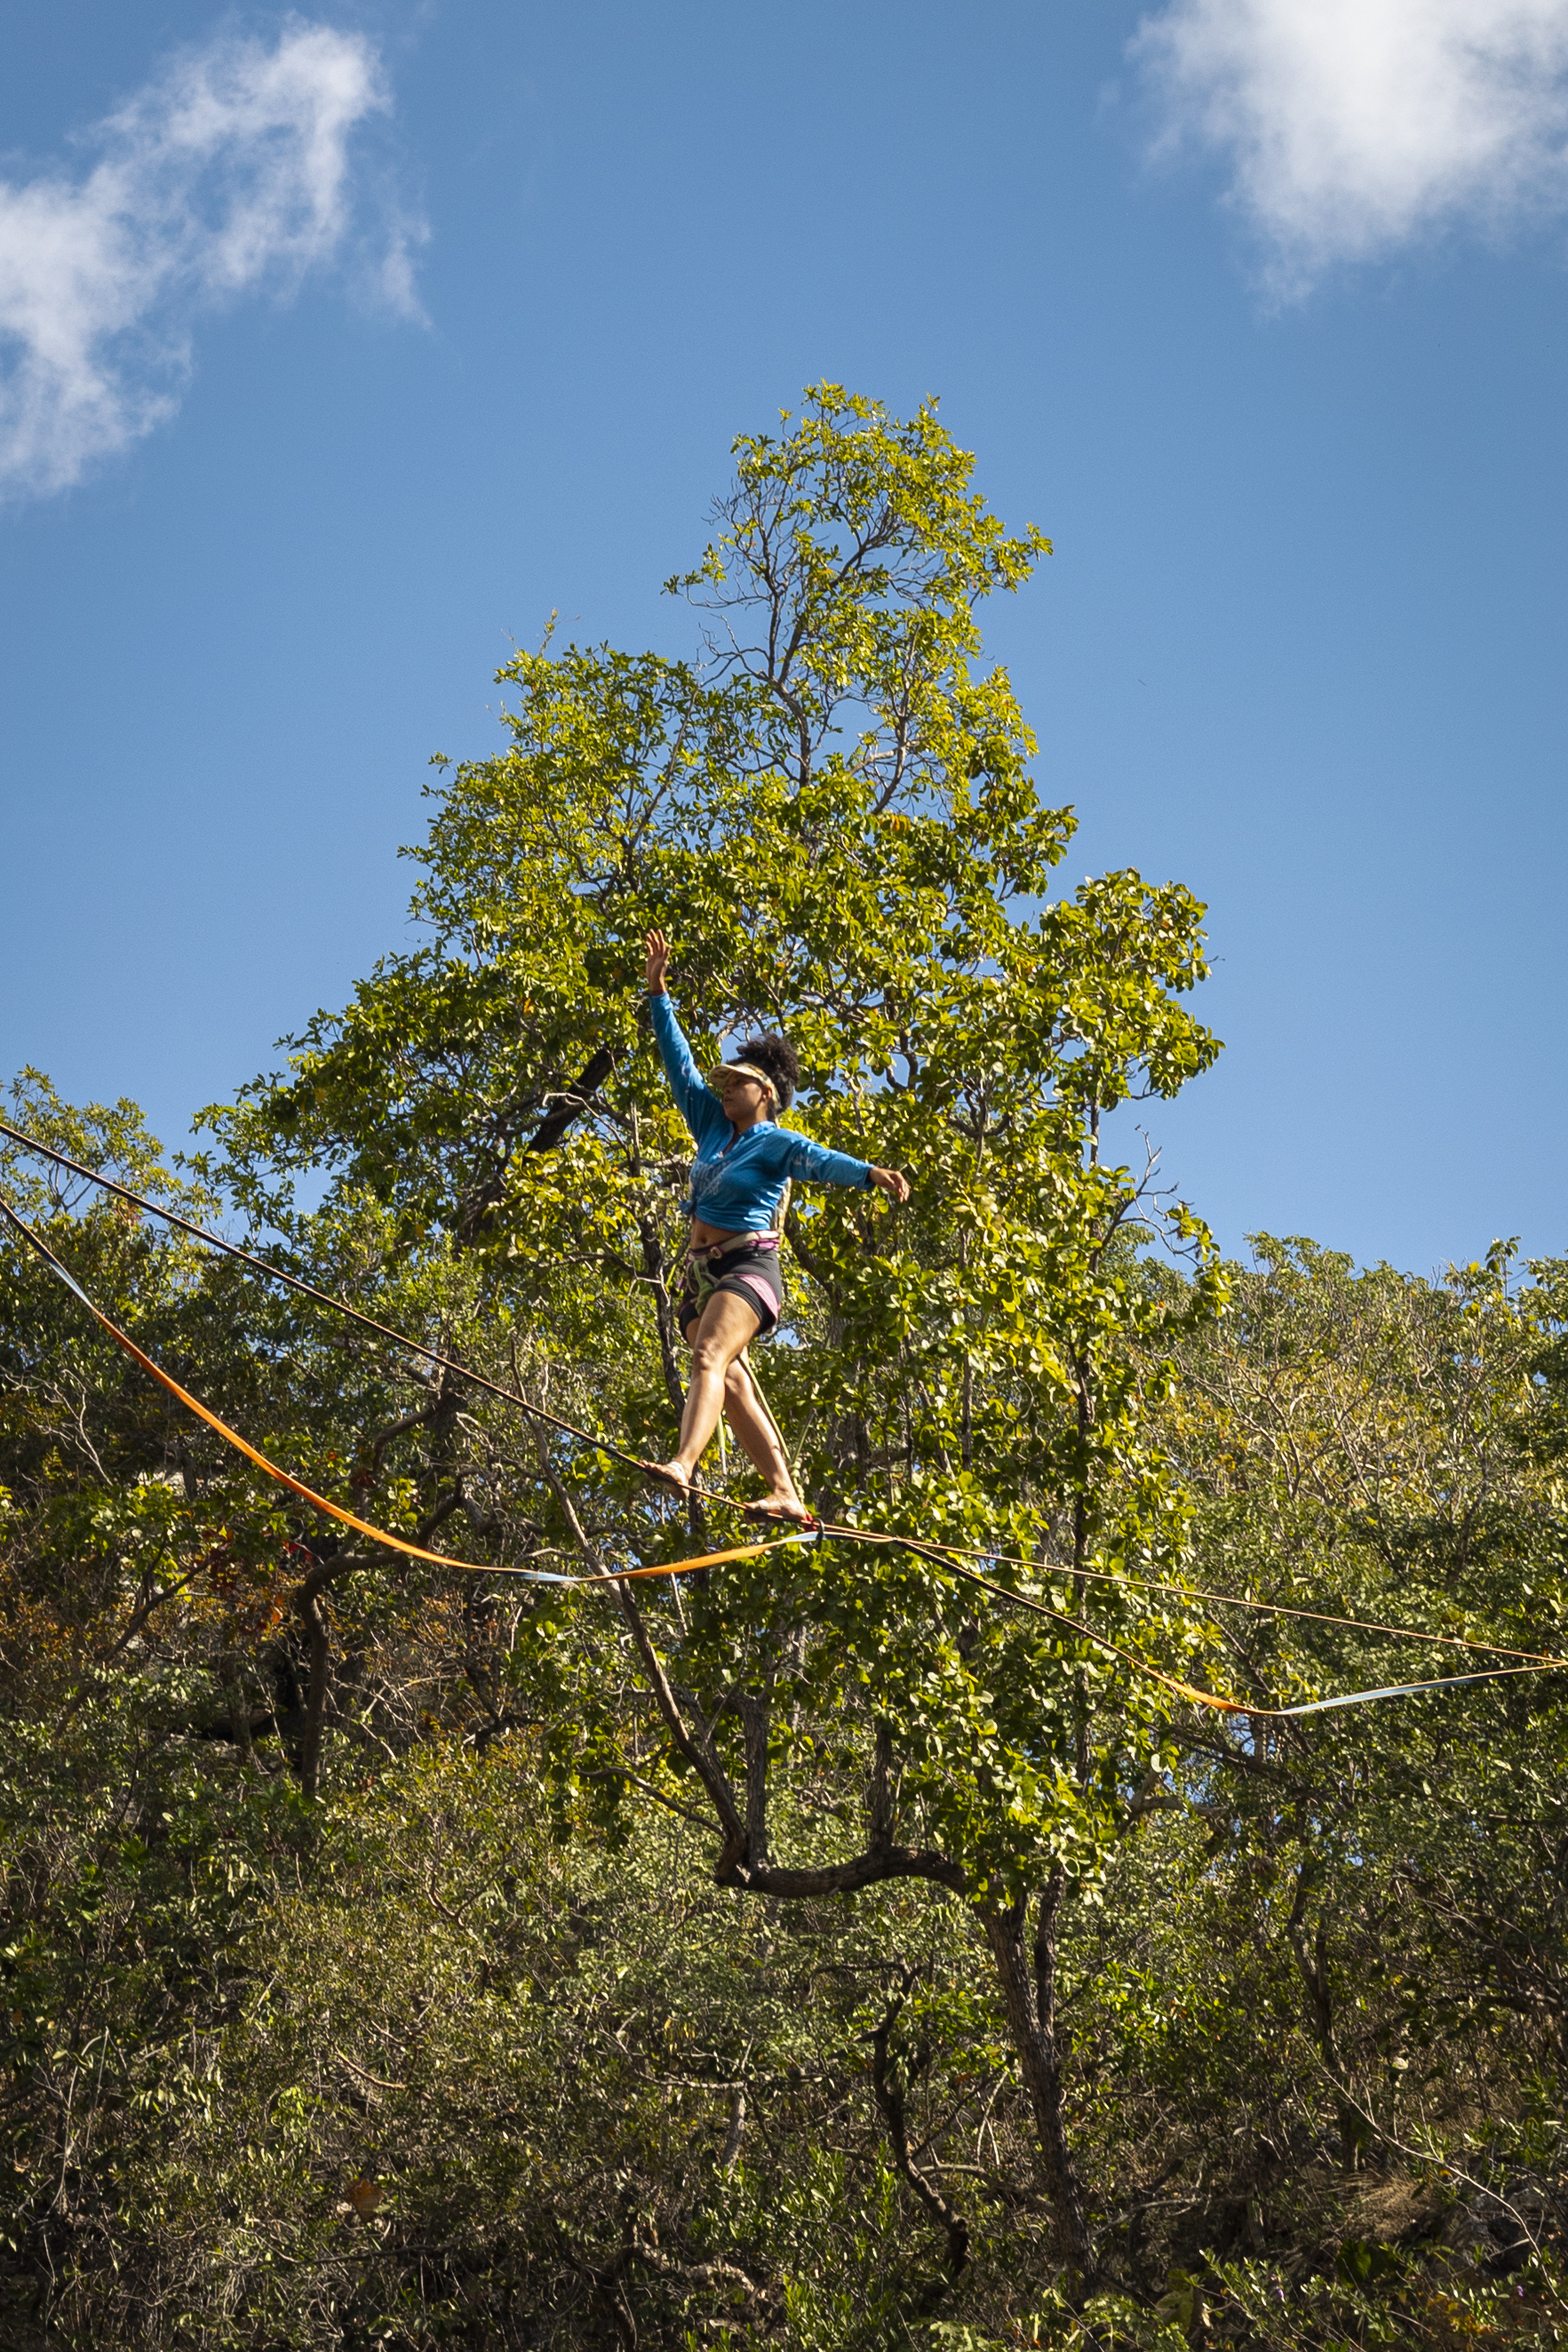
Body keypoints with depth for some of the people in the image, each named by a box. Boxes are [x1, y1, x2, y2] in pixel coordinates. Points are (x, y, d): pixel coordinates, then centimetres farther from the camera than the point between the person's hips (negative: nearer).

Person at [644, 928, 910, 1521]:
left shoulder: (774, 1142, -3)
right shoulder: (713, 1127, 15)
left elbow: (818, 1160, -22)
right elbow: (679, 1063, 18)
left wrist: (870, 1172, -41)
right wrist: (658, 992, 18)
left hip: (747, 1267, -7)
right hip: (699, 1272, 7)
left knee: (710, 1358, -26)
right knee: (731, 1380, -3)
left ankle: (683, 1463, -45)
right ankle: (786, 1493, -4)